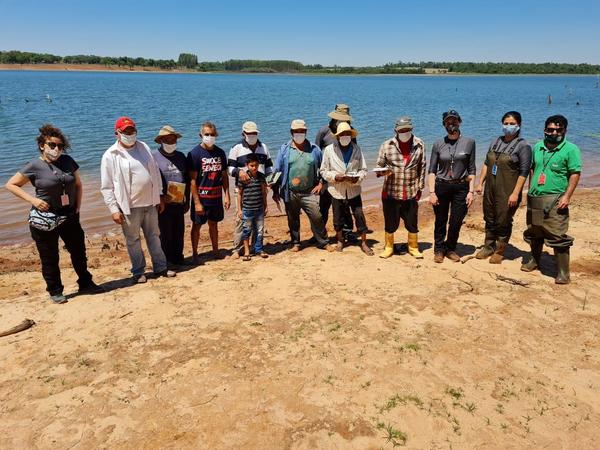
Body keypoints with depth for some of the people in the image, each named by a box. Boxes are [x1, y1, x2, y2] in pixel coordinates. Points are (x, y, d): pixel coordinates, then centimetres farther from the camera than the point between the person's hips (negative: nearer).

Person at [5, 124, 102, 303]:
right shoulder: (34, 166, -9)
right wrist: (33, 199, -14)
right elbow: (11, 184, -3)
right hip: (45, 219, -4)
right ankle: (55, 291, 21)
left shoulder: (68, 161, 2)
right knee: (49, 258, 7)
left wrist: (78, 206, 5)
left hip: (69, 216, 4)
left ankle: (85, 284, 27)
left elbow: (78, 184, 14)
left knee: (79, 251, 11)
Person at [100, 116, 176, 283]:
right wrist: (114, 209, -12)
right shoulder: (110, 156, -8)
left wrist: (160, 197, 10)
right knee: (133, 240, 9)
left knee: (154, 236, 15)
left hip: (150, 203, 4)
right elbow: (106, 187, -8)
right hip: (129, 207, -4)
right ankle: (138, 272, 24)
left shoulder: (144, 147, 5)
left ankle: (160, 267, 28)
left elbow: (156, 173, 11)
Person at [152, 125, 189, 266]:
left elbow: (187, 180, 16)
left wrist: (187, 201, 13)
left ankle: (178, 258, 25)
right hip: (164, 204, -5)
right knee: (166, 233, 1)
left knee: (179, 232, 11)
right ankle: (167, 261, 13)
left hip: (179, 202, 5)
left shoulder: (181, 156, 12)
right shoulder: (154, 157, -4)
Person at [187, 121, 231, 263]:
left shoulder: (220, 152, 5)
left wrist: (227, 195, 3)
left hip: (216, 197, 5)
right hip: (201, 197, -4)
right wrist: (197, 202, -17)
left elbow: (224, 175, 10)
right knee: (197, 225, 6)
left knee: (214, 224, 16)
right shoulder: (195, 153, -10)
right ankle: (195, 254, 17)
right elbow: (192, 180, -13)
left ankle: (215, 251, 28)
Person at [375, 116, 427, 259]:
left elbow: (422, 167, 7)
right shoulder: (387, 145, -3)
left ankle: (413, 248, 29)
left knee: (412, 223, 10)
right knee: (390, 223, 9)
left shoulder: (419, 145, 1)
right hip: (391, 192, -1)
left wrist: (420, 187, 5)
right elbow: (379, 167, 4)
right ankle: (388, 247, 28)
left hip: (411, 193, 1)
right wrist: (384, 172, -18)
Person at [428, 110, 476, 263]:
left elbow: (471, 170, 3)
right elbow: (432, 170, 0)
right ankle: (439, 249, 24)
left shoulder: (469, 143, 2)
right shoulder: (438, 144, 1)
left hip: (461, 187, 0)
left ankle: (450, 249, 26)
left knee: (456, 222, 5)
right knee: (440, 221, 7)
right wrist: (432, 192, -7)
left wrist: (471, 191, -4)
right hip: (441, 187, 0)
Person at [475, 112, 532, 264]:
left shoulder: (523, 146, -8)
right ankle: (488, 247, 29)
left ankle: (500, 251, 19)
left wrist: (515, 193, -17)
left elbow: (524, 172, -12)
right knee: (489, 219, 14)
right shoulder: (495, 142, 10)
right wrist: (480, 183, 9)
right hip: (490, 189, 6)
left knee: (503, 222, 3)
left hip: (507, 192, -5)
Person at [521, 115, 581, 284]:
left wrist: (567, 196, -17)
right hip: (534, 199, 6)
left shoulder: (570, 149, -5)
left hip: (555, 200, -5)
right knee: (534, 233, 18)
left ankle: (563, 272, 0)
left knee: (558, 237, -8)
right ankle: (534, 260, 37)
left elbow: (575, 174, -8)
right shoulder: (537, 147, 11)